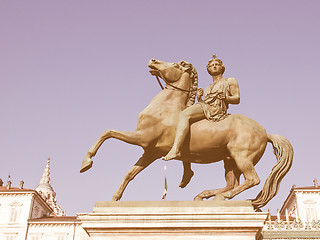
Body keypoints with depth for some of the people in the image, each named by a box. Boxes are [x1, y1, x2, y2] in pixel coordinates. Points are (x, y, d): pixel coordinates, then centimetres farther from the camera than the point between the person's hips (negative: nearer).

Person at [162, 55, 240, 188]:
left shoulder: (230, 81, 21)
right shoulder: (208, 88, 37)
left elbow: (237, 99, 9)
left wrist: (225, 98, -10)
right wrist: (199, 99, 6)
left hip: (217, 110, -8)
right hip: (204, 106, 8)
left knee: (184, 114, -31)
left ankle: (175, 149, -48)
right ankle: (187, 170, 2)